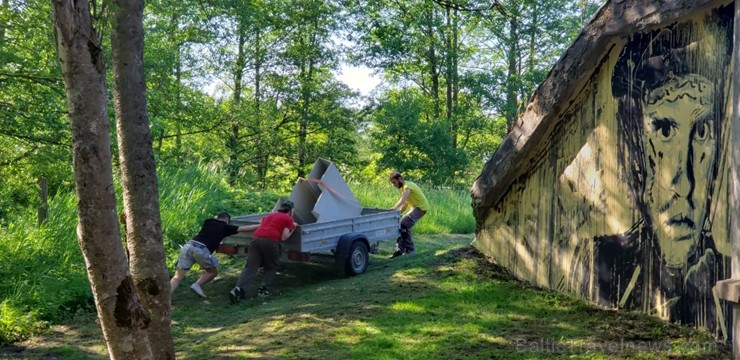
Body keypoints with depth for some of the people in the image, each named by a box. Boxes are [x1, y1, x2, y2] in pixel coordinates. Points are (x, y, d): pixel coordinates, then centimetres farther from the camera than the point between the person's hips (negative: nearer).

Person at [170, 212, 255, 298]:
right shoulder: (225, 227, 17)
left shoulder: (207, 222, 28)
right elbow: (245, 228, 20)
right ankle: (197, 285, 2)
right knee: (213, 271, 22)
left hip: (188, 245, 4)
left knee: (177, 277, 1)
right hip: (201, 249, -4)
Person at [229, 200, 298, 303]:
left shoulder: (270, 215, 30)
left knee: (250, 267, -2)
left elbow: (261, 222, 46)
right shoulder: (288, 219, 13)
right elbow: (284, 237, 4)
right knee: (271, 267, 18)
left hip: (256, 238, 4)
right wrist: (292, 229, 19)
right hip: (270, 240, -4)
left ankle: (239, 288, -18)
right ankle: (264, 289, 10)